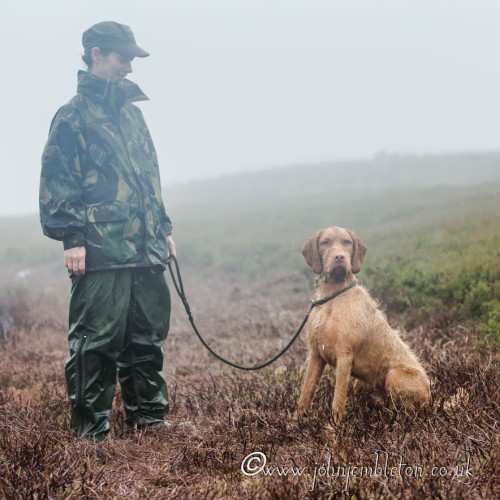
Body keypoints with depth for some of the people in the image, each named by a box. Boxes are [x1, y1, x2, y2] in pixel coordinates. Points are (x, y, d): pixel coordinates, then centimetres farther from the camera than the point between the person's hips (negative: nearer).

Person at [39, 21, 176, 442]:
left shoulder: (132, 111, 19)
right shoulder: (74, 116, -3)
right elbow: (57, 182, -8)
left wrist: (163, 228, 21)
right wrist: (71, 238, -15)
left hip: (145, 249, 7)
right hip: (101, 252, -7)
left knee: (148, 336, 12)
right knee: (97, 340, -4)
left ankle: (148, 416, 23)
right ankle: (91, 430, 5)